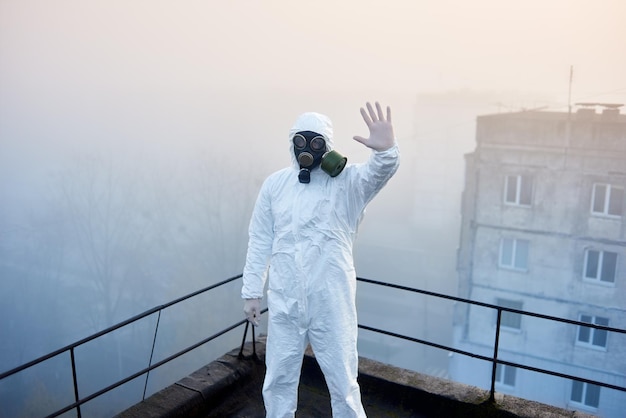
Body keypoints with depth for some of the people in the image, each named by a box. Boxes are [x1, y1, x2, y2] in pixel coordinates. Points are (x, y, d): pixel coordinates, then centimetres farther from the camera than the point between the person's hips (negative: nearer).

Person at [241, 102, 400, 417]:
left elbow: (379, 172, -26)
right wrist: (252, 290, 6)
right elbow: (260, 241, 7)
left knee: (343, 382, 12)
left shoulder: (348, 182, -5)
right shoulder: (275, 184, 3)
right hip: (284, 301, 3)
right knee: (278, 380, 18)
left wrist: (386, 150, -48)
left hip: (332, 302, -2)